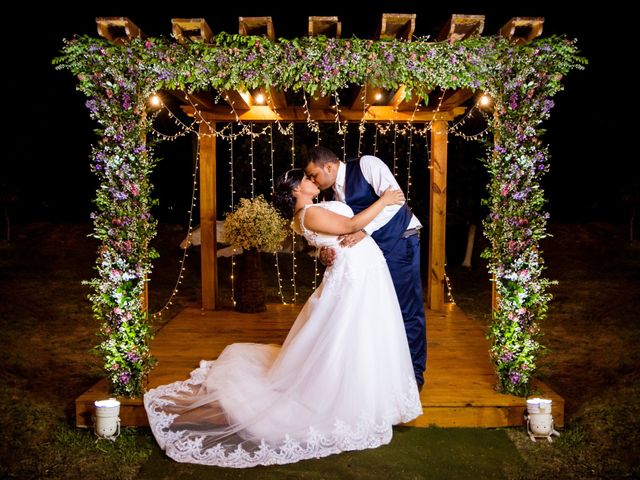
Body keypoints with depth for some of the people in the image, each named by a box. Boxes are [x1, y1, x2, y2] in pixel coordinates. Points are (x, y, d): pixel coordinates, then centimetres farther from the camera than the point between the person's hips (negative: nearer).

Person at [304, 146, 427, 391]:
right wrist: (324, 251, -20)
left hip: (400, 243, -7)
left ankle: (414, 373, 13)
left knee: (407, 309, -1)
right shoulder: (332, 193, 6)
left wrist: (364, 230, -33)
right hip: (371, 248, 7)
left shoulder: (366, 164, -13)